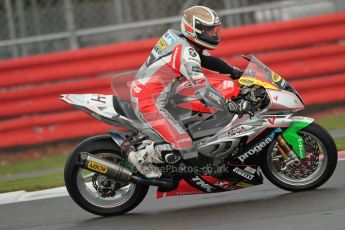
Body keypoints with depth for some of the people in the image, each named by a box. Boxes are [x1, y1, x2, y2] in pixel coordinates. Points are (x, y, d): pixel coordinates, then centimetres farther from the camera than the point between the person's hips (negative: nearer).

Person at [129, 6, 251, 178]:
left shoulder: (177, 38, 5)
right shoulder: (187, 54, -23)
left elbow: (206, 59, 17)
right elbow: (203, 91, -28)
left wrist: (235, 72, 8)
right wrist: (232, 107, -23)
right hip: (150, 104, -10)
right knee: (182, 148, -16)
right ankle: (140, 157, -1)